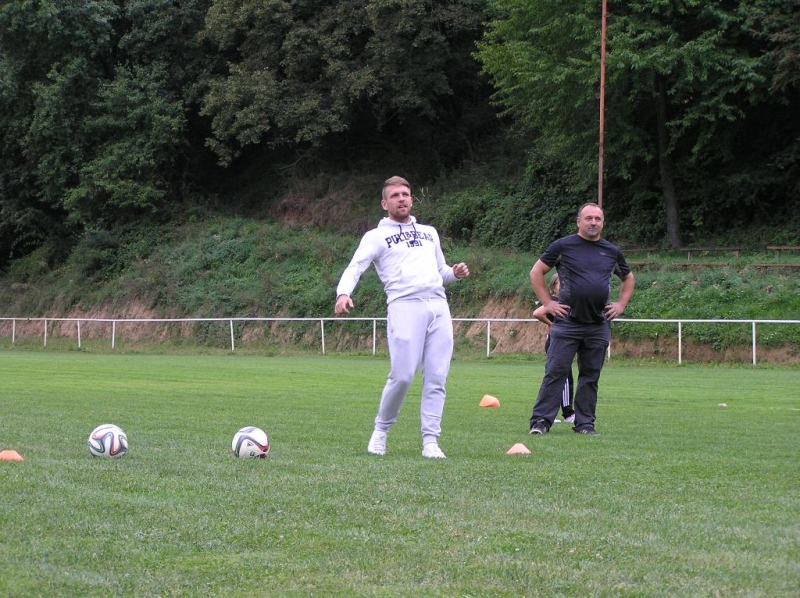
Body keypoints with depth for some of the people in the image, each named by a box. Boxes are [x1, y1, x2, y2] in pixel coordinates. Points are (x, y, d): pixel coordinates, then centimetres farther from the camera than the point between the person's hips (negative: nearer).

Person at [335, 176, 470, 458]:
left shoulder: (429, 232, 26)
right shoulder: (377, 236, 10)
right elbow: (356, 266, -4)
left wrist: (454, 273, 8)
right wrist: (343, 293, -24)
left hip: (438, 305, 5)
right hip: (404, 306, -5)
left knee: (436, 378, -3)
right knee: (403, 375, -13)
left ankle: (430, 441, -1)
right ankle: (381, 430, 8)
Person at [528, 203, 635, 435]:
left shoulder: (612, 252, 13)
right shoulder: (563, 246, 2)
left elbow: (628, 279, 28)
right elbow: (536, 272, 5)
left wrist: (621, 304, 14)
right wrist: (547, 303, -2)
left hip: (599, 326, 4)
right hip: (567, 322, -3)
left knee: (591, 376, 7)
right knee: (555, 372, -7)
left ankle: (585, 423, 14)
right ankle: (541, 420, -5)